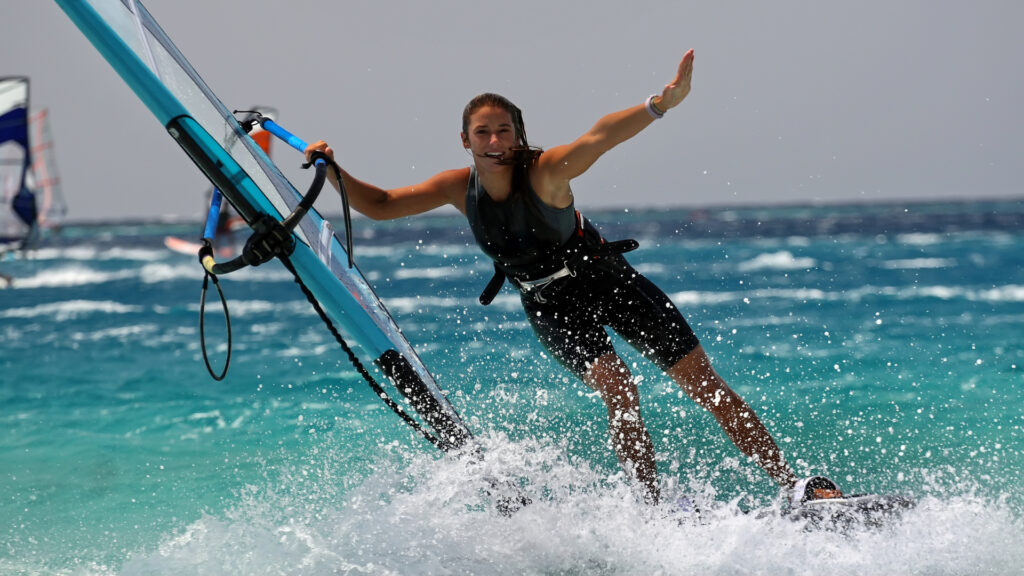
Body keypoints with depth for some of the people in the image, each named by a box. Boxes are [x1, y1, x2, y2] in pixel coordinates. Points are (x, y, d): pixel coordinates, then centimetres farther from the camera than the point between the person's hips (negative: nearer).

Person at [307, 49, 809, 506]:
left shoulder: (545, 172, -27)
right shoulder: (461, 188, -14)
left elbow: (598, 138, -47)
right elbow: (381, 206, -6)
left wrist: (660, 105, -62)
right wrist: (334, 174, -22)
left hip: (611, 281, -2)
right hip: (553, 309, 2)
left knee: (706, 385, -5)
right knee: (620, 393, -24)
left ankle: (792, 486, 1)